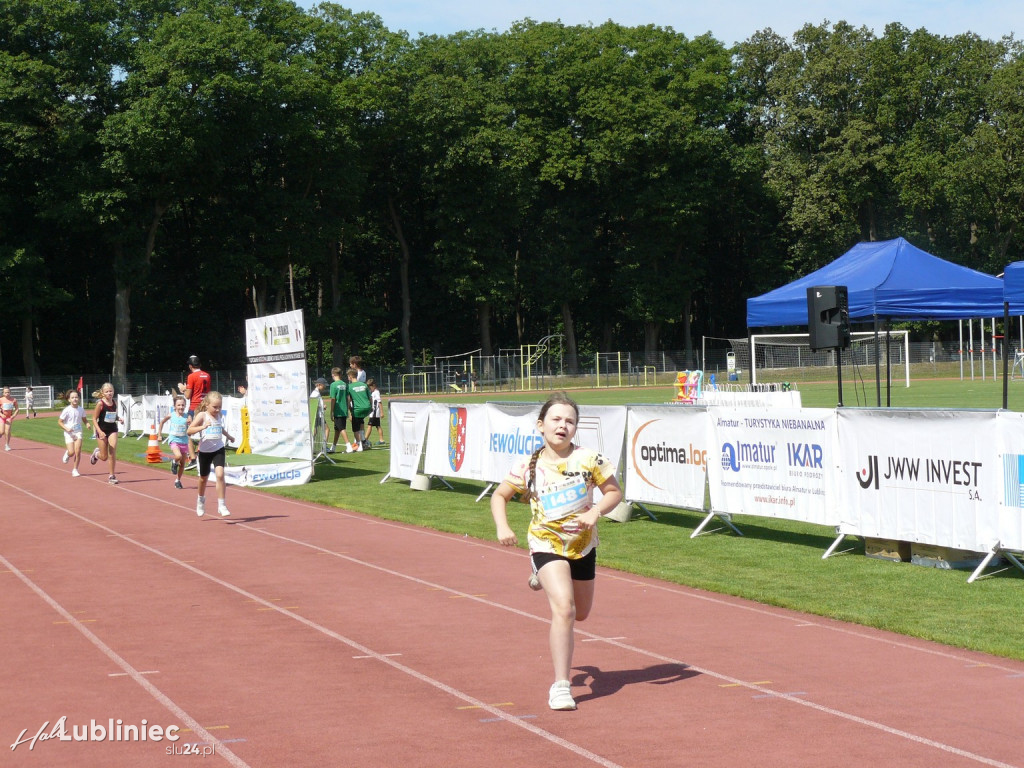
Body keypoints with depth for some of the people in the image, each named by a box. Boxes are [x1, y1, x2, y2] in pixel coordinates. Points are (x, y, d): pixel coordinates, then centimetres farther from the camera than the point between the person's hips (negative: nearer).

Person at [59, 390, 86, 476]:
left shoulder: (81, 409, -2)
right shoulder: (67, 410, -11)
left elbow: (84, 419, 14)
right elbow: (60, 421, -4)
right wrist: (66, 428, -19)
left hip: (78, 432, 2)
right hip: (69, 433, -2)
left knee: (78, 452, -7)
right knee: (71, 452, -11)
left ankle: (75, 469, 8)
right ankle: (67, 453, 28)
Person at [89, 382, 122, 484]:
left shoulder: (114, 403, 3)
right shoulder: (100, 404, -11)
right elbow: (94, 419, -10)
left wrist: (119, 419, -4)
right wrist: (99, 431, -21)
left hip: (112, 429, 3)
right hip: (102, 430, -3)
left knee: (113, 453, -10)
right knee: (104, 457, 3)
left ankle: (112, 476, -2)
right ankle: (96, 453, 40)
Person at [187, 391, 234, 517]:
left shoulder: (220, 415, 3)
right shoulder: (202, 415, -13)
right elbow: (189, 430, -22)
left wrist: (229, 437, 41)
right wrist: (203, 427, -37)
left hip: (218, 449, 2)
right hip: (205, 451, -2)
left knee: (220, 474, -17)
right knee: (203, 478, 15)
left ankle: (222, 505, -13)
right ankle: (201, 500, 43)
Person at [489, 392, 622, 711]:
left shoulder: (588, 459, -10)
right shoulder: (528, 466, -10)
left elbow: (614, 492, -1)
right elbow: (499, 496, 4)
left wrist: (596, 511, -20)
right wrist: (502, 527, -13)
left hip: (583, 544, 3)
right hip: (546, 543, -3)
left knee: (580, 613, 20)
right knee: (564, 609, -22)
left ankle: (546, 579, 51)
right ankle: (561, 685, -15)